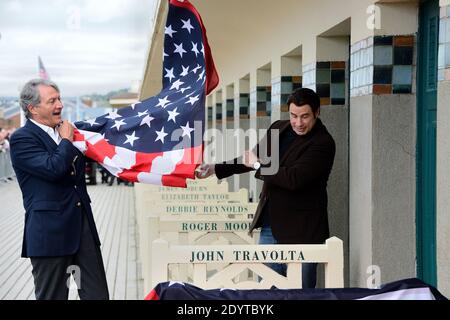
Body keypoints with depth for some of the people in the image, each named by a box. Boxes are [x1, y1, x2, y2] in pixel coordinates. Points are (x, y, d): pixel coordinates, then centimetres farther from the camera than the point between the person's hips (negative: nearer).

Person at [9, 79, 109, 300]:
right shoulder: (21, 139, -10)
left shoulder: (64, 131, 13)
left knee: (97, 294, 7)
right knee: (53, 295, 6)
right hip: (50, 231, -7)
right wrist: (66, 140, -9)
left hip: (83, 225, 7)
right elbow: (53, 168, -24)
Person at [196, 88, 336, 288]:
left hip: (301, 230, -6)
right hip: (270, 226, 7)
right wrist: (214, 169, 16)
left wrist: (258, 165, -13)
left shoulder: (323, 143, -15)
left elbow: (294, 178, -25)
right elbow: (250, 158, 22)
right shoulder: (278, 129, 8)